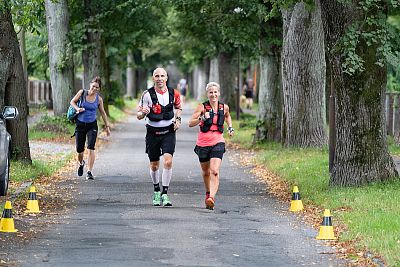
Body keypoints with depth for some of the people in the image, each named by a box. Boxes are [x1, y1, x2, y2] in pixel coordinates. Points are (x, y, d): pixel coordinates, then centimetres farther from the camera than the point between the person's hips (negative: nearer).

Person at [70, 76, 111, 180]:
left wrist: (107, 126, 16)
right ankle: (81, 164, 39)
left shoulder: (99, 99, 0)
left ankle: (89, 172, -15)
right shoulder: (82, 93, -3)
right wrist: (77, 109, -14)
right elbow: (72, 101, 6)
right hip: (80, 124, 0)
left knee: (91, 148, -17)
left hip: (92, 125, 0)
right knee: (79, 150, 5)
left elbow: (102, 113, 13)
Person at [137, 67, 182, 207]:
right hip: (153, 132, 0)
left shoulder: (173, 93, -2)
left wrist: (178, 119, 1)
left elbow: (178, 107, 19)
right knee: (154, 165, 9)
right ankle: (156, 190, 33)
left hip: (169, 132, 0)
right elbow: (138, 115, -6)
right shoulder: (147, 94, -10)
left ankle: (165, 193, -11)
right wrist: (143, 113, -29)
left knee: (168, 161, -18)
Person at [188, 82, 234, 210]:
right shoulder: (202, 107, -6)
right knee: (206, 172, 16)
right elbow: (190, 123, -14)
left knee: (214, 171, -19)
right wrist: (202, 118, -29)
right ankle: (208, 193, 41)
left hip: (218, 143, 0)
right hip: (203, 143, 0)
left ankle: (211, 198, -29)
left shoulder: (224, 107, 3)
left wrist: (230, 128, 14)